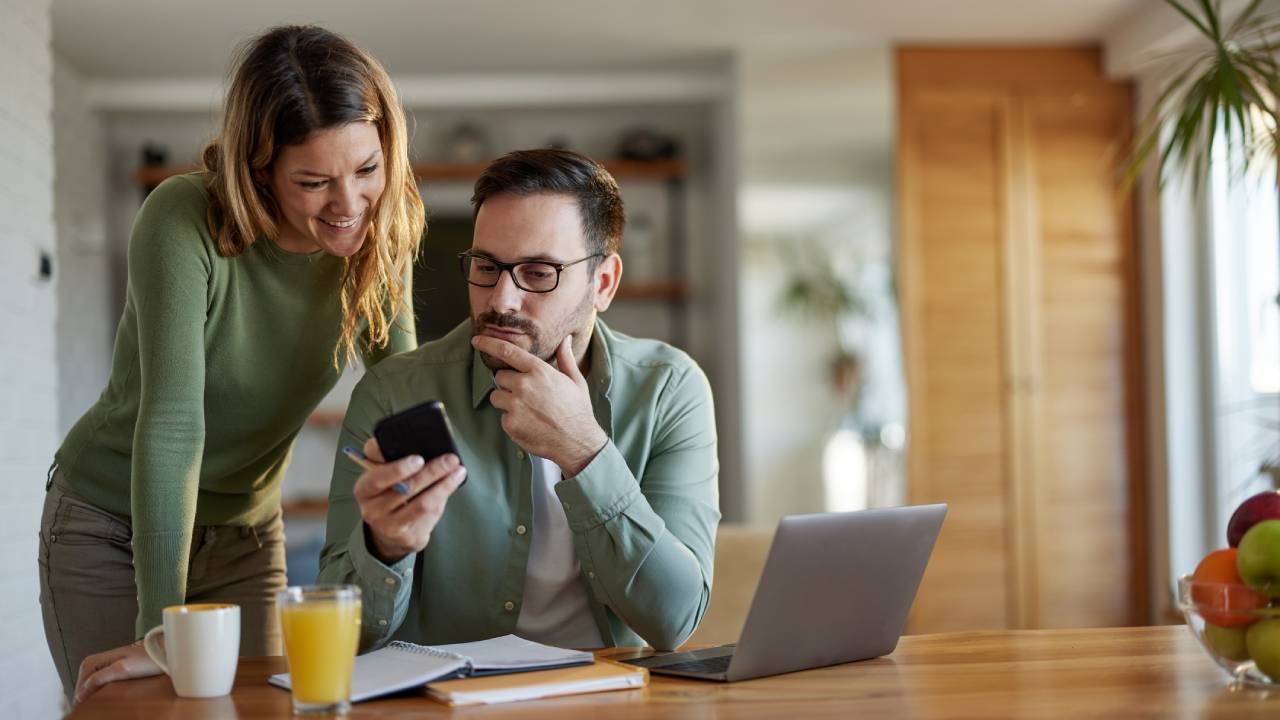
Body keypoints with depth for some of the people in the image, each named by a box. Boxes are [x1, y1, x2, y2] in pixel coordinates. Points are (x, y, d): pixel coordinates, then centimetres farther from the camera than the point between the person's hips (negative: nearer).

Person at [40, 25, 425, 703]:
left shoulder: (380, 241, -13)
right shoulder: (184, 220, -28)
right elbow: (171, 421, -34)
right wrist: (160, 633, -38)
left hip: (246, 532, 4)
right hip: (111, 525, -4)